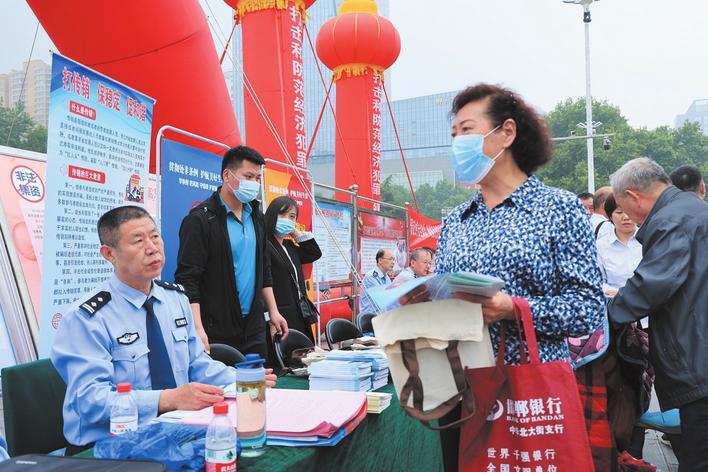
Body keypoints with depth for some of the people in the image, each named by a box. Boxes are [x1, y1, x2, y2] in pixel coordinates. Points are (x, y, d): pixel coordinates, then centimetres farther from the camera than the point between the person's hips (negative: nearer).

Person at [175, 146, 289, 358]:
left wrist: (273, 310, 15)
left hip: (254, 328, 7)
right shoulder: (200, 219, -11)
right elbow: (187, 278, -15)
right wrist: (198, 329, -22)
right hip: (217, 334, -6)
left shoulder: (256, 217, 12)